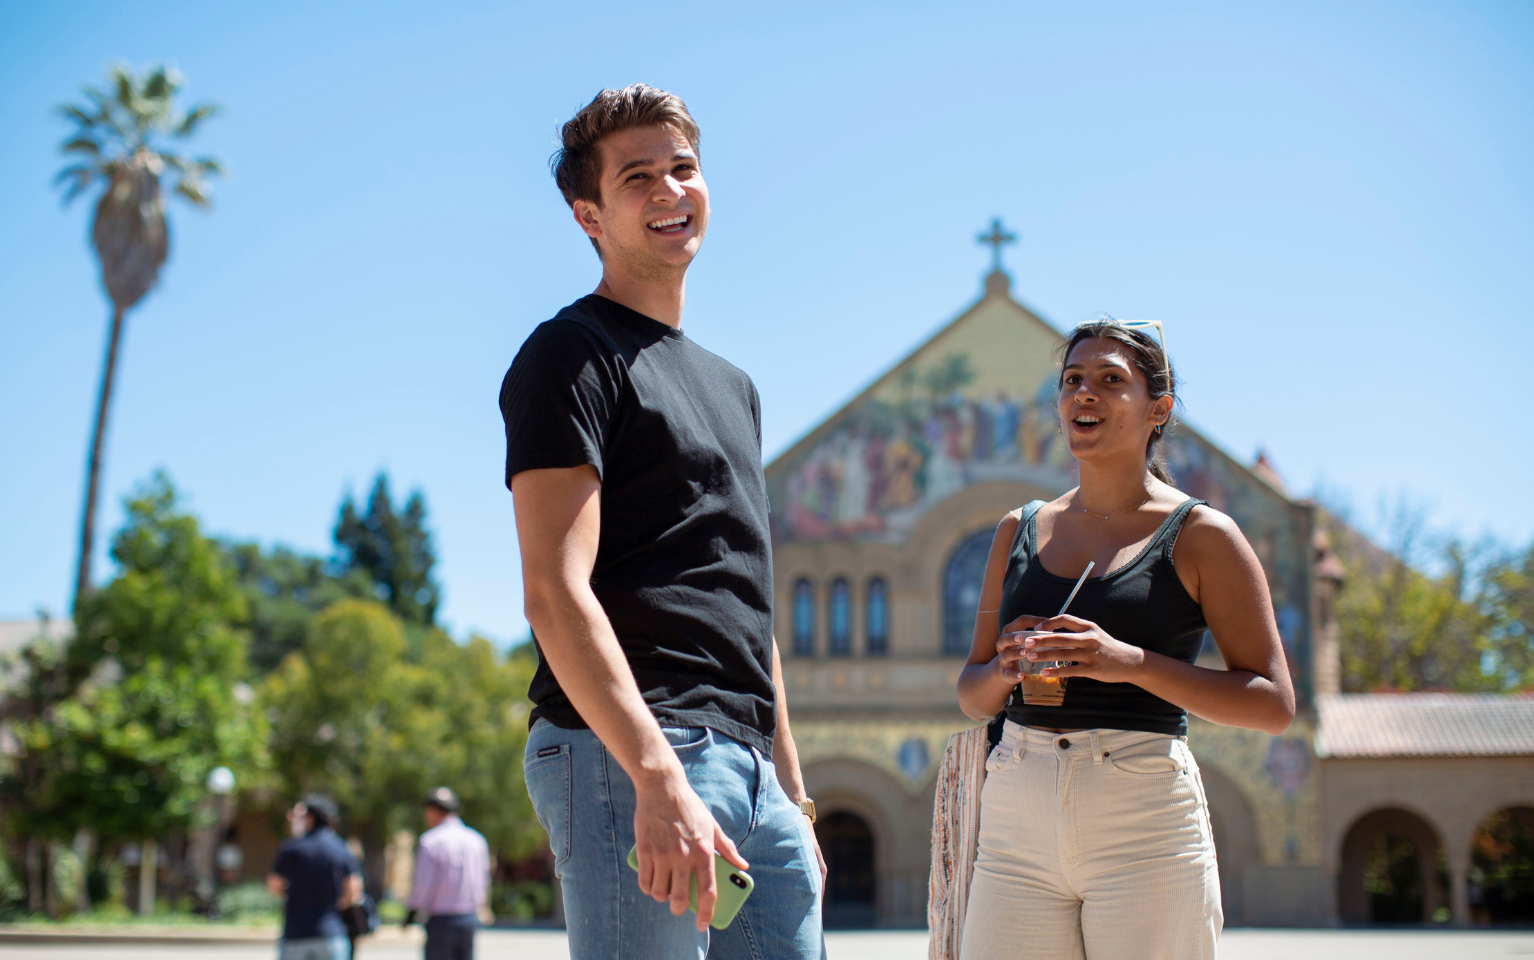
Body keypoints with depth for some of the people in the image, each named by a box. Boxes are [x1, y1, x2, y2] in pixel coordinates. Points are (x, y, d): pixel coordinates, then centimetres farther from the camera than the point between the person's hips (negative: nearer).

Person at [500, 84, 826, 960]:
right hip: (627, 757, -8)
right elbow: (556, 593, -14)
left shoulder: (733, 386, 24)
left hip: (750, 773, 8)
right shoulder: (573, 354, -2)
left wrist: (793, 795, 21)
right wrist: (660, 780, -24)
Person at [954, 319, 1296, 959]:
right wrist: (1006, 668, -4)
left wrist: (1131, 662, -15)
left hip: (1145, 818, -3)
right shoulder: (1020, 532, 14)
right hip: (1018, 819, 3)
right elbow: (972, 697, 19)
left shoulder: (1200, 535, 1)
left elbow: (1274, 704, -4)